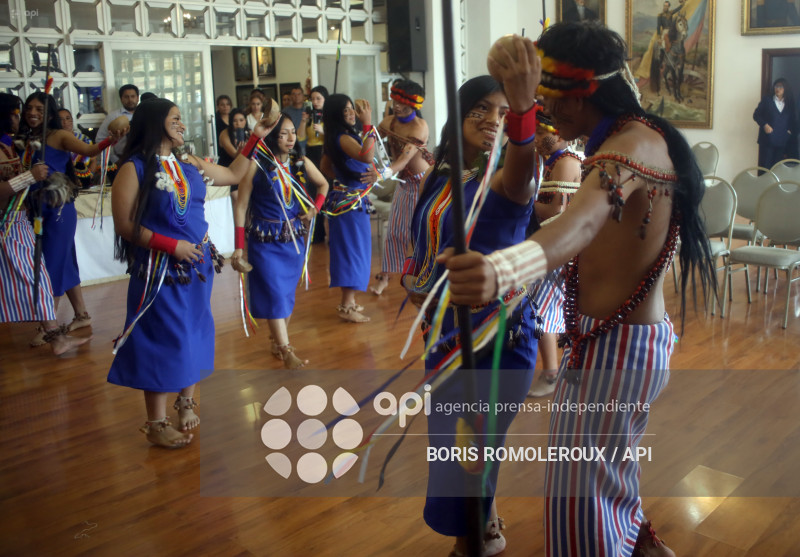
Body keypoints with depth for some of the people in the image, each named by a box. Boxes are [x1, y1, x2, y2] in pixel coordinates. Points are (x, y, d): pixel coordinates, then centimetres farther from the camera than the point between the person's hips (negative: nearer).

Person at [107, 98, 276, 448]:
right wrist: (172, 245, -19)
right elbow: (125, 226, -12)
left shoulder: (190, 166, 9)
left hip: (198, 265, 6)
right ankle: (156, 423, 12)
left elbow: (234, 175, 22)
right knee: (162, 342, -1)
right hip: (160, 271, -6)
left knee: (194, 335, 13)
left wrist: (255, 139, 19)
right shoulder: (134, 169, -9)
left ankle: (187, 404, 30)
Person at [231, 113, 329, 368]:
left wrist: (315, 208, 2)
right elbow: (241, 206, -8)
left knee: (288, 292, 11)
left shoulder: (302, 163, 1)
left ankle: (278, 341, 26)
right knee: (274, 293, -8)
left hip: (295, 239, 4)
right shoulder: (257, 166, -11)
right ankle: (286, 351, -6)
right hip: (265, 241, -4)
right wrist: (239, 246, -11)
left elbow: (323, 184, 20)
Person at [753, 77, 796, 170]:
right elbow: (756, 115, 2)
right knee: (765, 166, -3)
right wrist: (764, 125, -12)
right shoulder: (767, 100, 3)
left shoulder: (790, 103, 10)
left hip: (783, 141, 2)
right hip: (767, 140, -2)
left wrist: (791, 130, -1)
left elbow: (794, 120, 16)